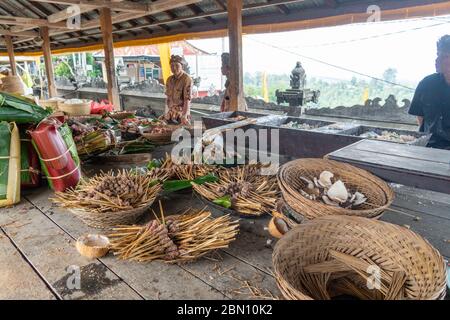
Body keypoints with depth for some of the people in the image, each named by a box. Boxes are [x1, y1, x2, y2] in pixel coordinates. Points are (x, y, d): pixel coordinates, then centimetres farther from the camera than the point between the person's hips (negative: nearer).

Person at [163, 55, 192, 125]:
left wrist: (184, 116, -24)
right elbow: (168, 97, 14)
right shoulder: (169, 79, 8)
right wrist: (166, 113, 10)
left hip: (181, 114, -6)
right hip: (170, 114, 6)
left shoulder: (187, 79, -12)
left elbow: (187, 100, -18)